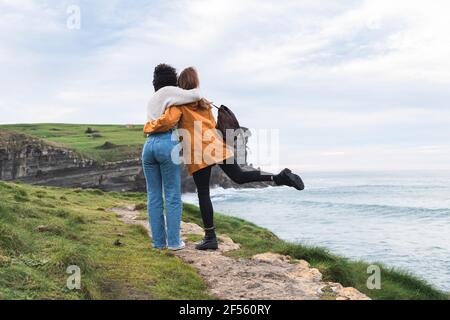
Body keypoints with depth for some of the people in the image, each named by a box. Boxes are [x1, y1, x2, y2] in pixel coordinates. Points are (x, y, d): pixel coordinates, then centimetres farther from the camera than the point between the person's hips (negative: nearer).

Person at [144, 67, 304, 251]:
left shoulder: (180, 103, 2)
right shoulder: (203, 102, 22)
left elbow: (168, 121, -14)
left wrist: (149, 127, 1)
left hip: (198, 153, -5)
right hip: (216, 145, 5)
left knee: (203, 193, 1)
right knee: (239, 177, 11)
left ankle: (210, 237, 3)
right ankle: (280, 177, -5)